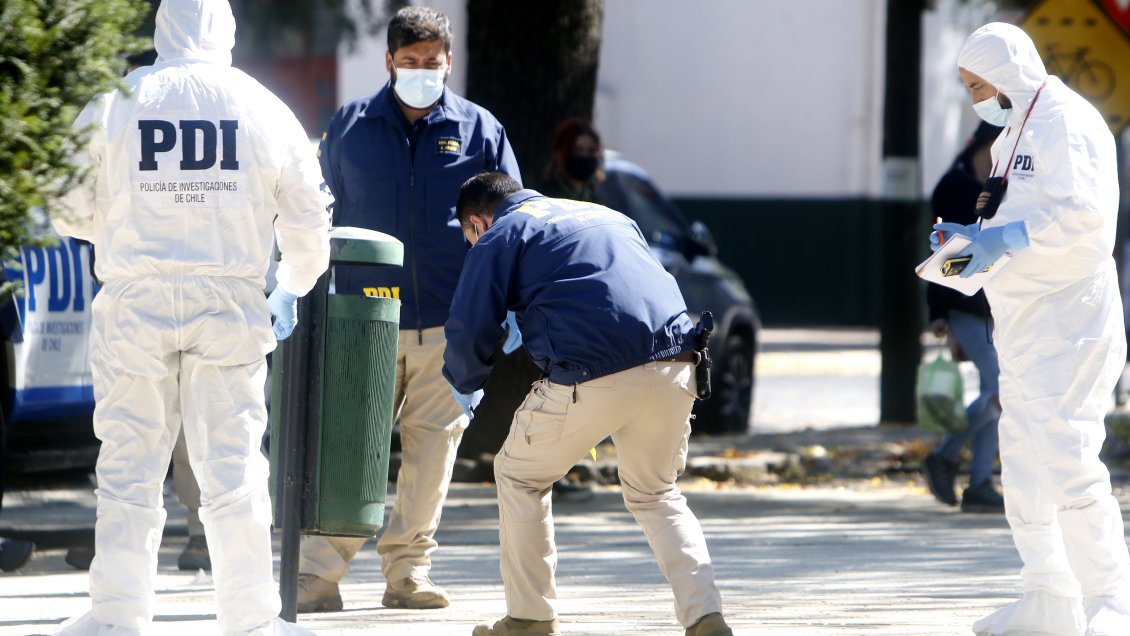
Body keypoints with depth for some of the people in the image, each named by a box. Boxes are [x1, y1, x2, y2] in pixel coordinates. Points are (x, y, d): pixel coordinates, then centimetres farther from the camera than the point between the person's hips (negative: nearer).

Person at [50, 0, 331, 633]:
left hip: (136, 300, -1)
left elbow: (71, 208, 4)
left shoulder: (115, 103, 1)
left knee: (129, 463, 5)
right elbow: (308, 224, 10)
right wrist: (293, 291, 29)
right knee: (233, 464, 3)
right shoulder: (264, 108, 5)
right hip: (229, 301, 1)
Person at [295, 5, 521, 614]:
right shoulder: (350, 126, 7)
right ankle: (319, 573, -7)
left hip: (448, 322, 1)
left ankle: (408, 569, 11)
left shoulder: (479, 131, 7)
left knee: (432, 444, 3)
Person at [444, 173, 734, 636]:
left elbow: (470, 330, 6)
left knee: (520, 474, 18)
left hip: (591, 376, -5)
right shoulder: (607, 216, 31)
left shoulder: (500, 237, 12)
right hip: (674, 368, 5)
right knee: (656, 495, 23)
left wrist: (465, 388, 28)